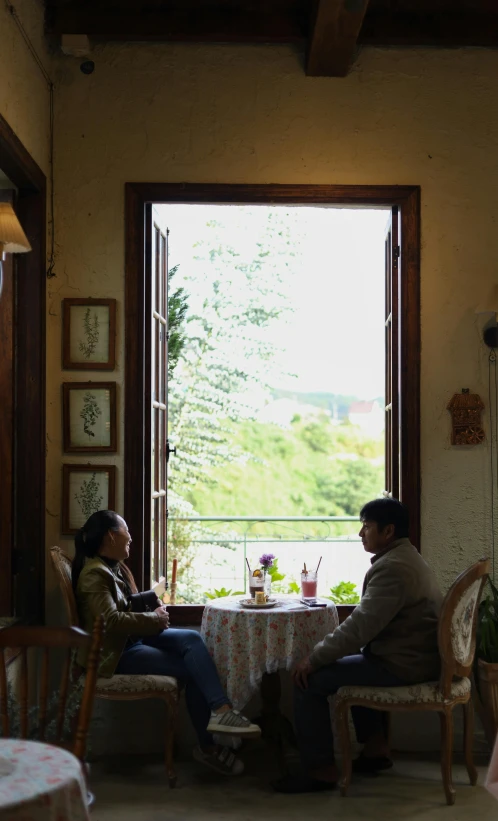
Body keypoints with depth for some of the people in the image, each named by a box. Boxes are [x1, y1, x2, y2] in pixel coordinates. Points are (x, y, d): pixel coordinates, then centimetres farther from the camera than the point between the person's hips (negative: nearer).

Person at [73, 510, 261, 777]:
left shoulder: (112, 567, 14)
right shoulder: (94, 573, -17)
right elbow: (110, 620, -29)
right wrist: (154, 620, -17)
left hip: (132, 639, 9)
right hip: (115, 653, -9)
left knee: (192, 639, -16)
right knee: (191, 669, -17)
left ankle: (221, 711, -23)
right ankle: (207, 747, -13)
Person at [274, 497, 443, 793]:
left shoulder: (393, 567, -21)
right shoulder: (404, 557, 13)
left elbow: (360, 626, -26)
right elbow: (369, 623, 17)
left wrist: (314, 659, -17)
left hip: (403, 665, -11)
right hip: (415, 656, 11)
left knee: (310, 680, -9)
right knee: (353, 664, 32)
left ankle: (321, 770, -1)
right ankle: (376, 748, 29)